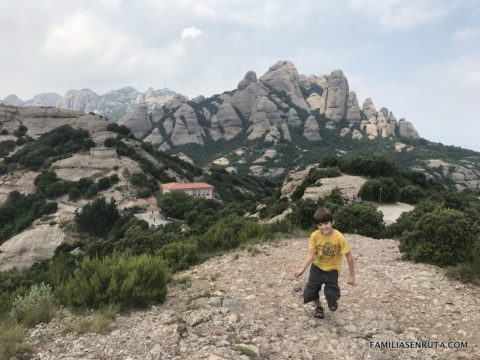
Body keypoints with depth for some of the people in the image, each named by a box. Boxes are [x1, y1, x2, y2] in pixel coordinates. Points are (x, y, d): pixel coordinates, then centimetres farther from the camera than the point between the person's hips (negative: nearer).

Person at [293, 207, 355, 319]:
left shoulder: (339, 237, -26)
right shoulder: (314, 236, -20)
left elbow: (349, 256, -17)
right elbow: (311, 255, -17)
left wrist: (351, 275, -10)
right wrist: (302, 268, -31)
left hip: (332, 269, -2)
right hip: (317, 268, 2)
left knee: (332, 304, -6)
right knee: (310, 292, 4)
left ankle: (333, 300, 33)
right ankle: (319, 307, 36)